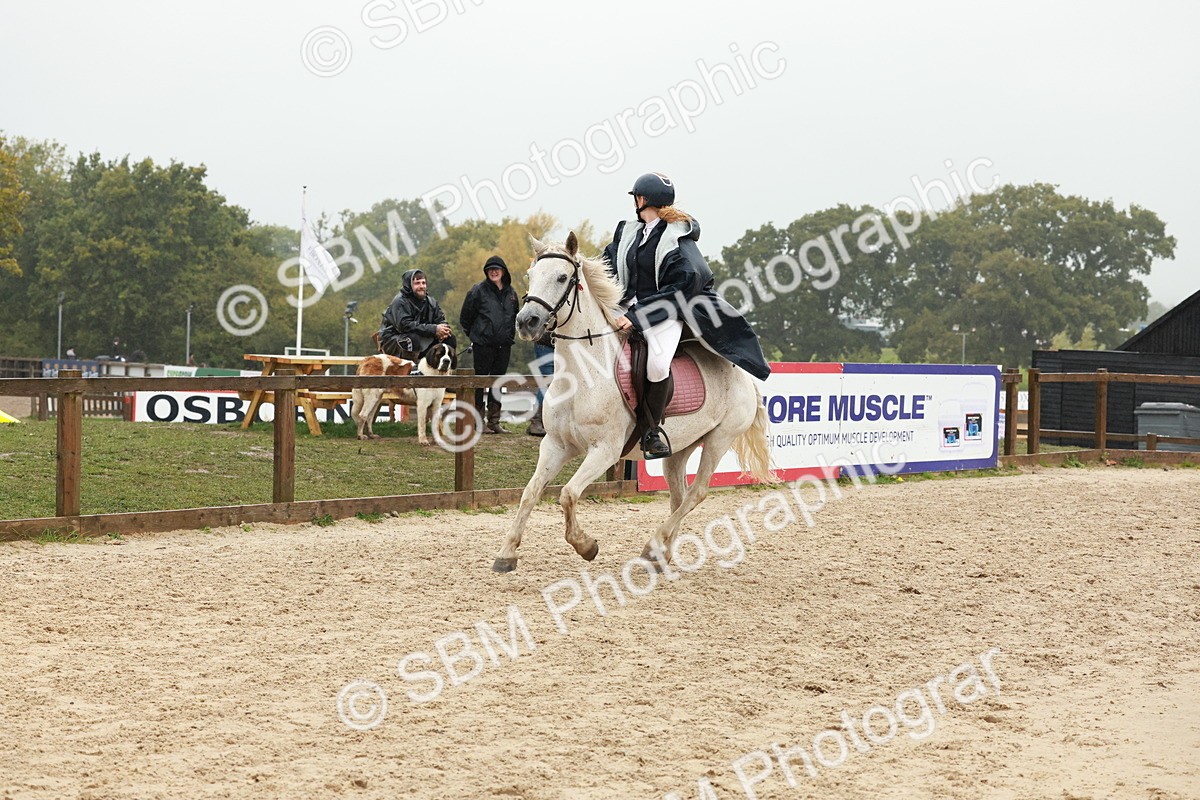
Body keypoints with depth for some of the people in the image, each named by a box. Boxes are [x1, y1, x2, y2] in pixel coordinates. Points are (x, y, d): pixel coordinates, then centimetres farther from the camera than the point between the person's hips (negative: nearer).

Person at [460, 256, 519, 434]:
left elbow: (514, 317, 23)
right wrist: (474, 335, 5)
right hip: (483, 344, -5)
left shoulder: (511, 292, 10)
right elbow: (465, 318, 0)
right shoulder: (479, 291, -5)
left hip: (503, 345, 5)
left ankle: (494, 421, 15)